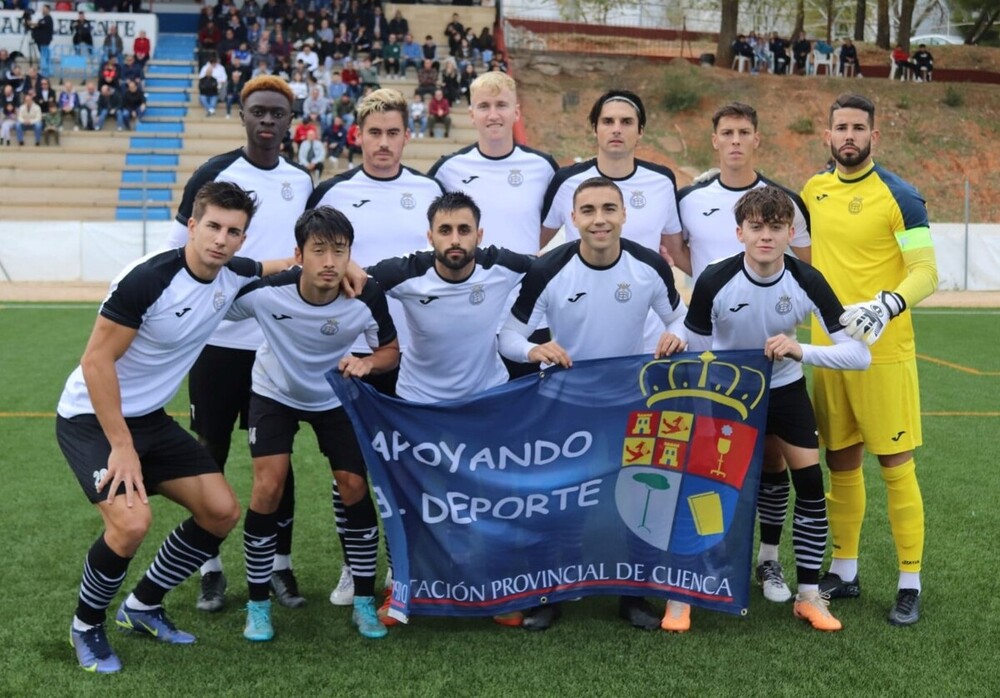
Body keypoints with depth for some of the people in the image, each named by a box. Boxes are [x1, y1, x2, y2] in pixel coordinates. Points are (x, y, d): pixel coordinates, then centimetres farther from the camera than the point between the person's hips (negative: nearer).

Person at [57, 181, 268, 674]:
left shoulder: (234, 276, -5)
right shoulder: (148, 278, -27)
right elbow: (96, 361, -24)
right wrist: (121, 446, -26)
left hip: (150, 418, 7)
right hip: (91, 417, -7)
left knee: (222, 510, 0)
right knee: (133, 520, -26)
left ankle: (142, 607, 19)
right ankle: (87, 625, 2)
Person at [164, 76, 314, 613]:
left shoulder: (303, 182, 8)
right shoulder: (213, 175, -4)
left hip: (281, 342, 3)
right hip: (219, 340, -3)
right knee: (211, 454, 6)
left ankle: (280, 567, 19)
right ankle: (210, 570, 17)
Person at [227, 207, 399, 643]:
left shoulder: (367, 298, -28)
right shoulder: (264, 291, -31)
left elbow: (391, 351, -12)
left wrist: (367, 364, -29)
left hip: (336, 396, 1)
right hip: (275, 393, -1)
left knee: (354, 486, -6)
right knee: (268, 487, -14)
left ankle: (364, 602, 12)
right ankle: (258, 605, 3)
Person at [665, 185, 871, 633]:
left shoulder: (807, 282, -22)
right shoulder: (714, 281, -26)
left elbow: (859, 354, -24)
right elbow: (695, 352, -12)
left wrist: (802, 351, -38)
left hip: (785, 389, 2)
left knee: (811, 484, -4)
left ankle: (809, 595, 12)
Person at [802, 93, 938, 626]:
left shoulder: (898, 196, -9)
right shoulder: (813, 191, 8)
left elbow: (926, 272, -14)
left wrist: (888, 304, -30)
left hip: (884, 352, -5)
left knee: (895, 464, -1)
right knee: (840, 461, 13)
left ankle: (910, 584, 10)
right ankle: (844, 571, 25)